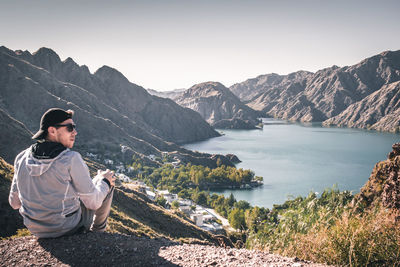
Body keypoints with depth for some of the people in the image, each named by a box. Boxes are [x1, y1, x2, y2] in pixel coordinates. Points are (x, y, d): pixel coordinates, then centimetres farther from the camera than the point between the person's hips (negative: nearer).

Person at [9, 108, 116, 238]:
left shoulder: (22, 158, -9)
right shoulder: (71, 159, -25)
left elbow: (15, 202, 2)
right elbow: (93, 203, -17)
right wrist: (104, 182, 3)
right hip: (70, 227, -5)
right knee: (109, 180, 14)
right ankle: (98, 228, 33)